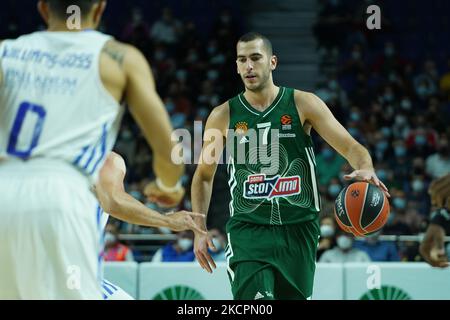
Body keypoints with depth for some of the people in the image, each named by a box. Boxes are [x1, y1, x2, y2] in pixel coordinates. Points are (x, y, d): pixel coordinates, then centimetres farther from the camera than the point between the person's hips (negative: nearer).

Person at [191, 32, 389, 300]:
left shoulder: (303, 104, -1)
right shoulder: (223, 116, 3)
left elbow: (350, 147, -6)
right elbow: (204, 175, 14)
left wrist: (366, 169, -29)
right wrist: (200, 230, 5)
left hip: (298, 228, 1)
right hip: (248, 228, -1)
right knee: (254, 301, -21)